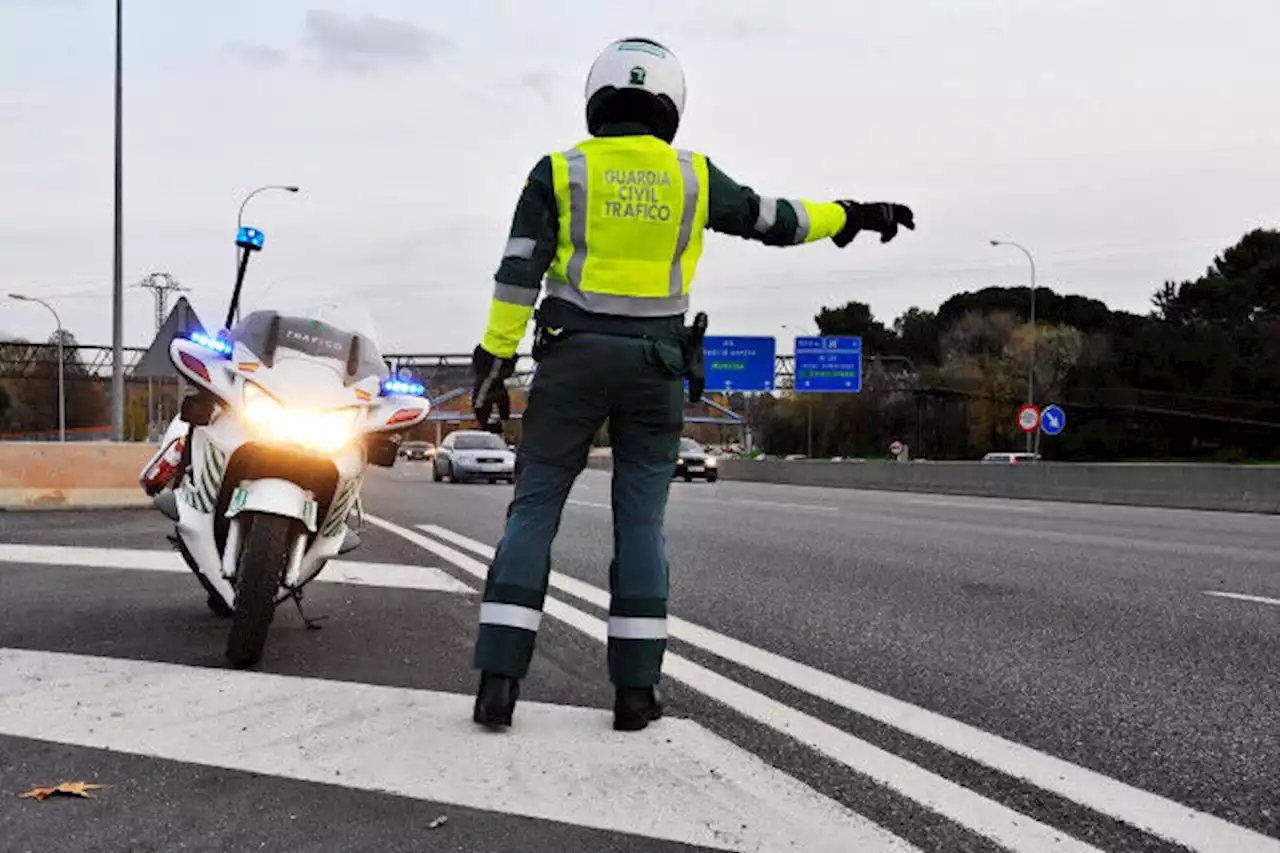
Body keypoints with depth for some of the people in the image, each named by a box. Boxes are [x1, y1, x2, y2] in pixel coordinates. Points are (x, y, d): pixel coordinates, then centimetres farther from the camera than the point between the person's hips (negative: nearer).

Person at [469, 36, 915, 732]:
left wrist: (494, 363, -3)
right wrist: (852, 217, 28)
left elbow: (519, 274, -6)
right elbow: (774, 220, 13)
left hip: (573, 359, -1)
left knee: (533, 514, 2)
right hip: (655, 367, 1)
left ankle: (498, 682, -6)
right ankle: (634, 691, 4)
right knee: (640, 525, 7)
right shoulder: (691, 176, 4)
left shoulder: (559, 172, 0)